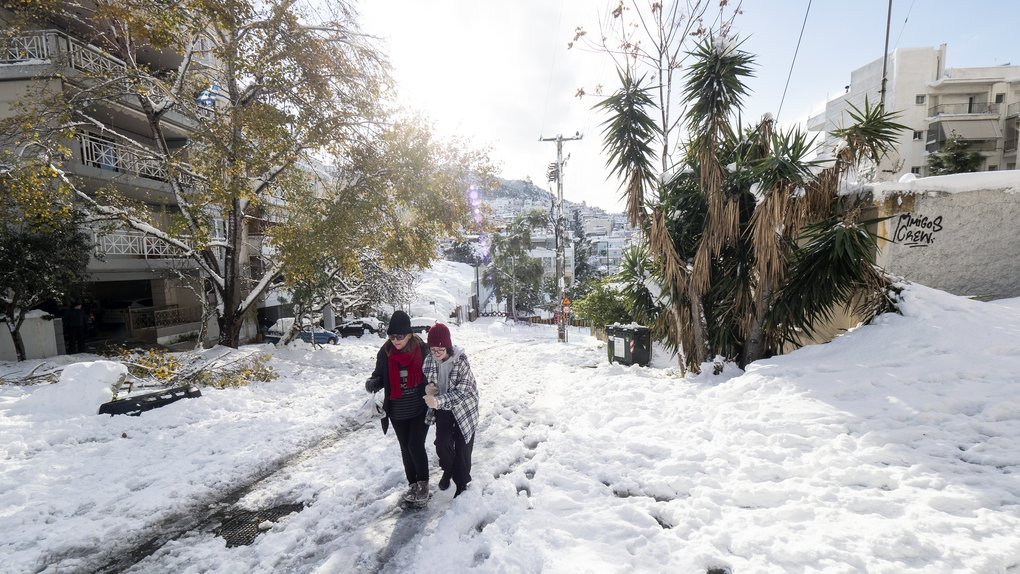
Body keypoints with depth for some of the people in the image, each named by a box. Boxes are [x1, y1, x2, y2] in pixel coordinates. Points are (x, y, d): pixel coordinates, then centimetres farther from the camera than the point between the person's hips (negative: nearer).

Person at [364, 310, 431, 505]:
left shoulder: (422, 350, -13)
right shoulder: (385, 353, -7)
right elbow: (380, 376, 5)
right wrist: (372, 383, -18)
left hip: (420, 409, -3)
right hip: (397, 412, 3)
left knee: (416, 446, -5)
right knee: (406, 448, 15)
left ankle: (423, 482, 19)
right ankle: (412, 483, 33)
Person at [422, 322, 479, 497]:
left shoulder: (461, 360, -26)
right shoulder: (429, 359, -12)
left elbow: (462, 391, -27)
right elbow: (426, 381, 4)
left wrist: (438, 401, -39)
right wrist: (427, 388, -20)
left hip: (463, 409, -4)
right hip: (442, 410, 4)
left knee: (462, 448, 4)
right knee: (442, 445, 11)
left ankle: (462, 482, 27)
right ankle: (448, 470, 42)